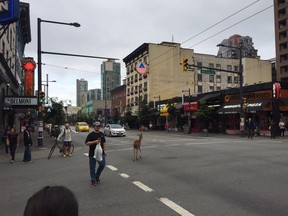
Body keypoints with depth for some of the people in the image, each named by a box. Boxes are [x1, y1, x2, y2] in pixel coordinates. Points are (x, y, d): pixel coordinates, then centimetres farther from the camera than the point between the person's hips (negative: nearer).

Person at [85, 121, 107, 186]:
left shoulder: (102, 134, 8)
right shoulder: (91, 134, -8)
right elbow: (86, 143, -13)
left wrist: (104, 150, 6)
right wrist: (95, 141, -23)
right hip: (92, 154, -4)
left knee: (102, 164, 2)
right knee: (92, 167, 4)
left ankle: (97, 176, 25)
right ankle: (93, 180, 19)